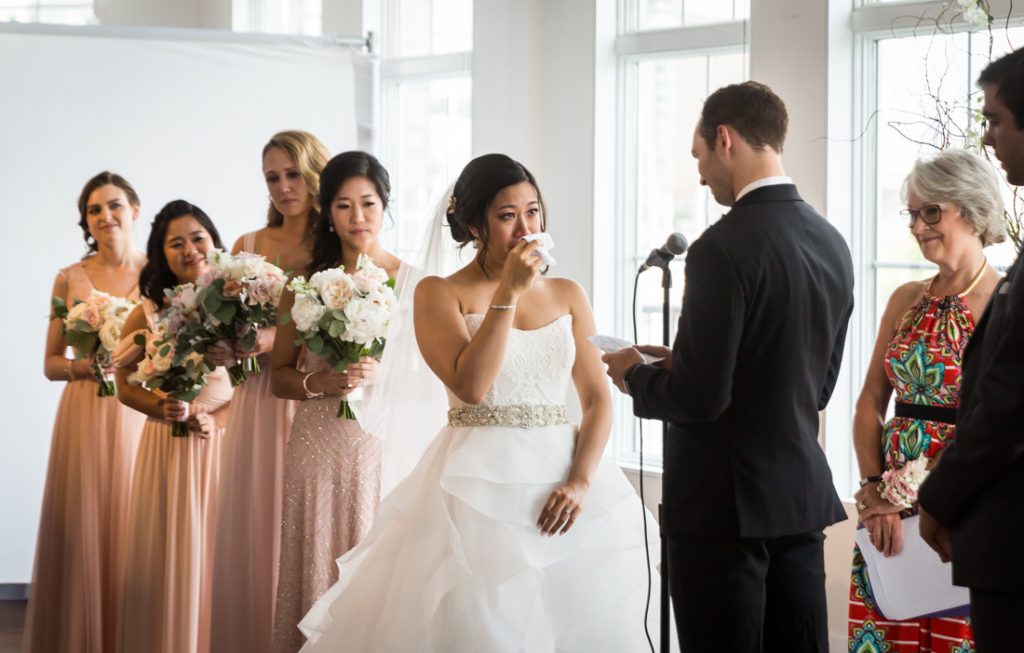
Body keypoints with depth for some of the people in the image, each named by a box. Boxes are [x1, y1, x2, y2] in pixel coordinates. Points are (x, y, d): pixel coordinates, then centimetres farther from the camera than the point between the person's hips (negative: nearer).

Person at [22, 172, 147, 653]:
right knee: (82, 533, 1)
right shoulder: (70, 279, 6)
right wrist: (90, 364, -11)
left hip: (142, 417, -1)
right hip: (85, 417, 1)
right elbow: (51, 364, 7)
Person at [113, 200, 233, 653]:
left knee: (218, 559, 3)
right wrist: (163, 408, -12)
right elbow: (126, 387, 6)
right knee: (169, 556, 2)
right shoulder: (147, 316, 2)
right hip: (167, 448, 0)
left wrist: (216, 417, -14)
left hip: (225, 443, 0)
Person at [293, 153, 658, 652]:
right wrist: (507, 293, -15)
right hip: (478, 484, -3)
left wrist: (581, 480, -10)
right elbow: (470, 386, -15)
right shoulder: (439, 293, -1)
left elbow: (597, 397, 5)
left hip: (561, 484, 3)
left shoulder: (567, 295, 9)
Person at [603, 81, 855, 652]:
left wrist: (636, 375, 1)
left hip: (725, 503, -7)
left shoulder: (725, 248, -17)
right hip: (803, 494, 8)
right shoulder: (832, 244, 7)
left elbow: (700, 398, -19)